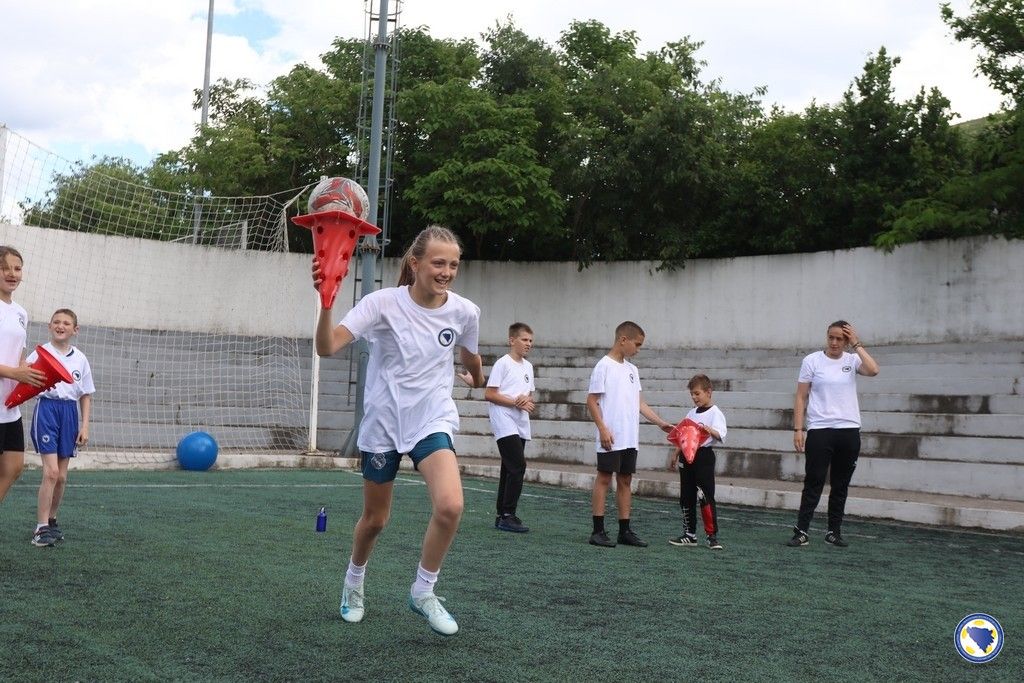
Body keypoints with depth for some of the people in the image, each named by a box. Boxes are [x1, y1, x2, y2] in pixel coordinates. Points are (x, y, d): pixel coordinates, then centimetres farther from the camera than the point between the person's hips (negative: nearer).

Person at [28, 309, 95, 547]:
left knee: (61, 476, 10)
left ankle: (51, 520, 26)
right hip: (47, 409, -4)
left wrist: (85, 426, 7)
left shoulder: (80, 359, 9)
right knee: (51, 471, -13)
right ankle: (41, 527, -5)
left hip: (70, 412, 4)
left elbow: (86, 395, 13)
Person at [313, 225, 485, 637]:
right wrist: (326, 301, -43)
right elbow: (327, 348, -28)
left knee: (450, 506, -23)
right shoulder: (383, 303, -16)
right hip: (384, 422, -1)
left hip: (432, 421, 1)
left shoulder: (465, 312, -7)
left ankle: (423, 592, 2)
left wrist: (476, 379, 33)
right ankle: (354, 584, 45)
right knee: (374, 519, 13)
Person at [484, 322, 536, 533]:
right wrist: (516, 402, -15)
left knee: (510, 469, 10)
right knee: (518, 466, -16)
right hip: (505, 423, -8)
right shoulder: (503, 364, -7)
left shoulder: (528, 366, 17)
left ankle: (502, 516, 15)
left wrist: (528, 401, -1)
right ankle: (508, 515, -12)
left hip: (521, 426, 8)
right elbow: (489, 394, -11)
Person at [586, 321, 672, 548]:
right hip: (611, 439, -7)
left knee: (625, 481, 10)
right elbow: (592, 401, -10)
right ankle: (598, 531, 1)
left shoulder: (632, 369, 15)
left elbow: (639, 402, 17)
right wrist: (603, 429, -17)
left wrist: (661, 423, 10)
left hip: (630, 439, 8)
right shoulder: (604, 366, -8)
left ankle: (625, 531, 15)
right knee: (604, 479, -3)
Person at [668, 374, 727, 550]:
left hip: (704, 456, -7)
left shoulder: (715, 413, -6)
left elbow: (721, 435, -21)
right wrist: (675, 455, 18)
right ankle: (690, 534, 18)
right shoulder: (692, 412, 15)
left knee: (707, 497, -8)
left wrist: (709, 430, -40)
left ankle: (712, 536, -3)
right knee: (686, 497, 9)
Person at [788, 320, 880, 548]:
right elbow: (801, 398, 0)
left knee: (841, 485, 10)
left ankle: (834, 532, 20)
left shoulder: (852, 360, 5)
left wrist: (857, 344, -11)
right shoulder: (812, 361, 0)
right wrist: (798, 429, -6)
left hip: (849, 431, 3)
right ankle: (801, 532, 0)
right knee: (814, 483, -4)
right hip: (820, 430, -2)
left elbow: (873, 370, -17)